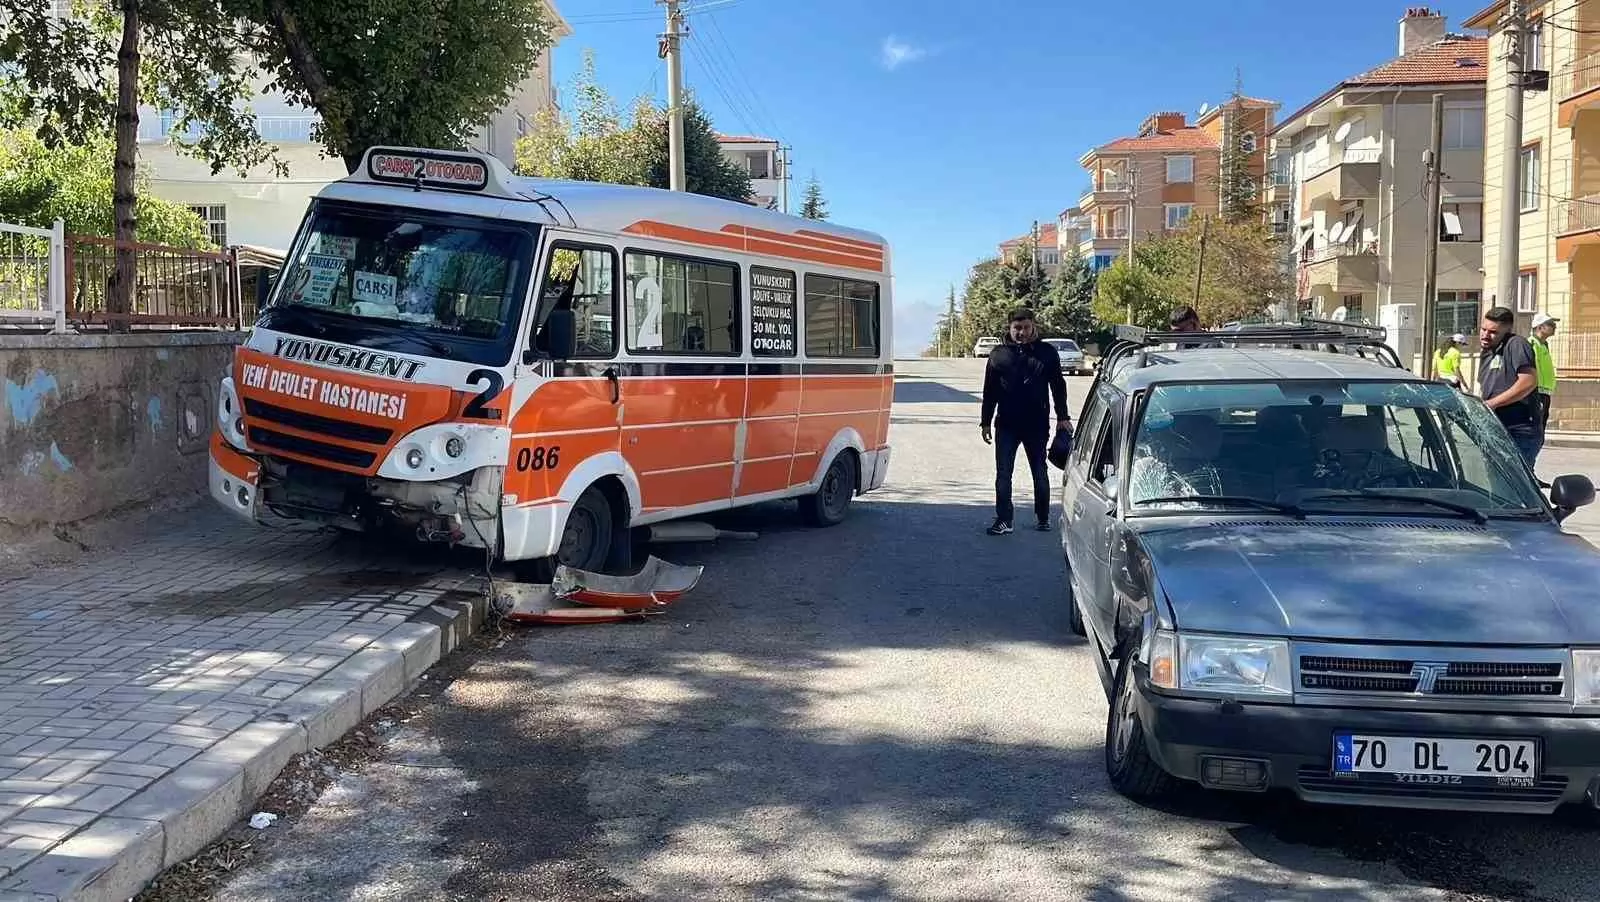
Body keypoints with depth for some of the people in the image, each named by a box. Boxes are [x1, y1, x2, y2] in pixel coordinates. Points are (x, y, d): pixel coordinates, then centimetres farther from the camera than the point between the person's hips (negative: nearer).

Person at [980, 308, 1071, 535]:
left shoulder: (1046, 353, 2)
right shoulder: (999, 354, 4)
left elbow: (1058, 386, 5)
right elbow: (990, 391, 8)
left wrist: (1062, 417, 0)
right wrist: (986, 422, 6)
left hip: (1037, 424, -1)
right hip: (1006, 425, 1)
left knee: (1040, 473, 10)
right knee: (1003, 474, -1)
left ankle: (1043, 518, 22)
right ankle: (1003, 520, 2)